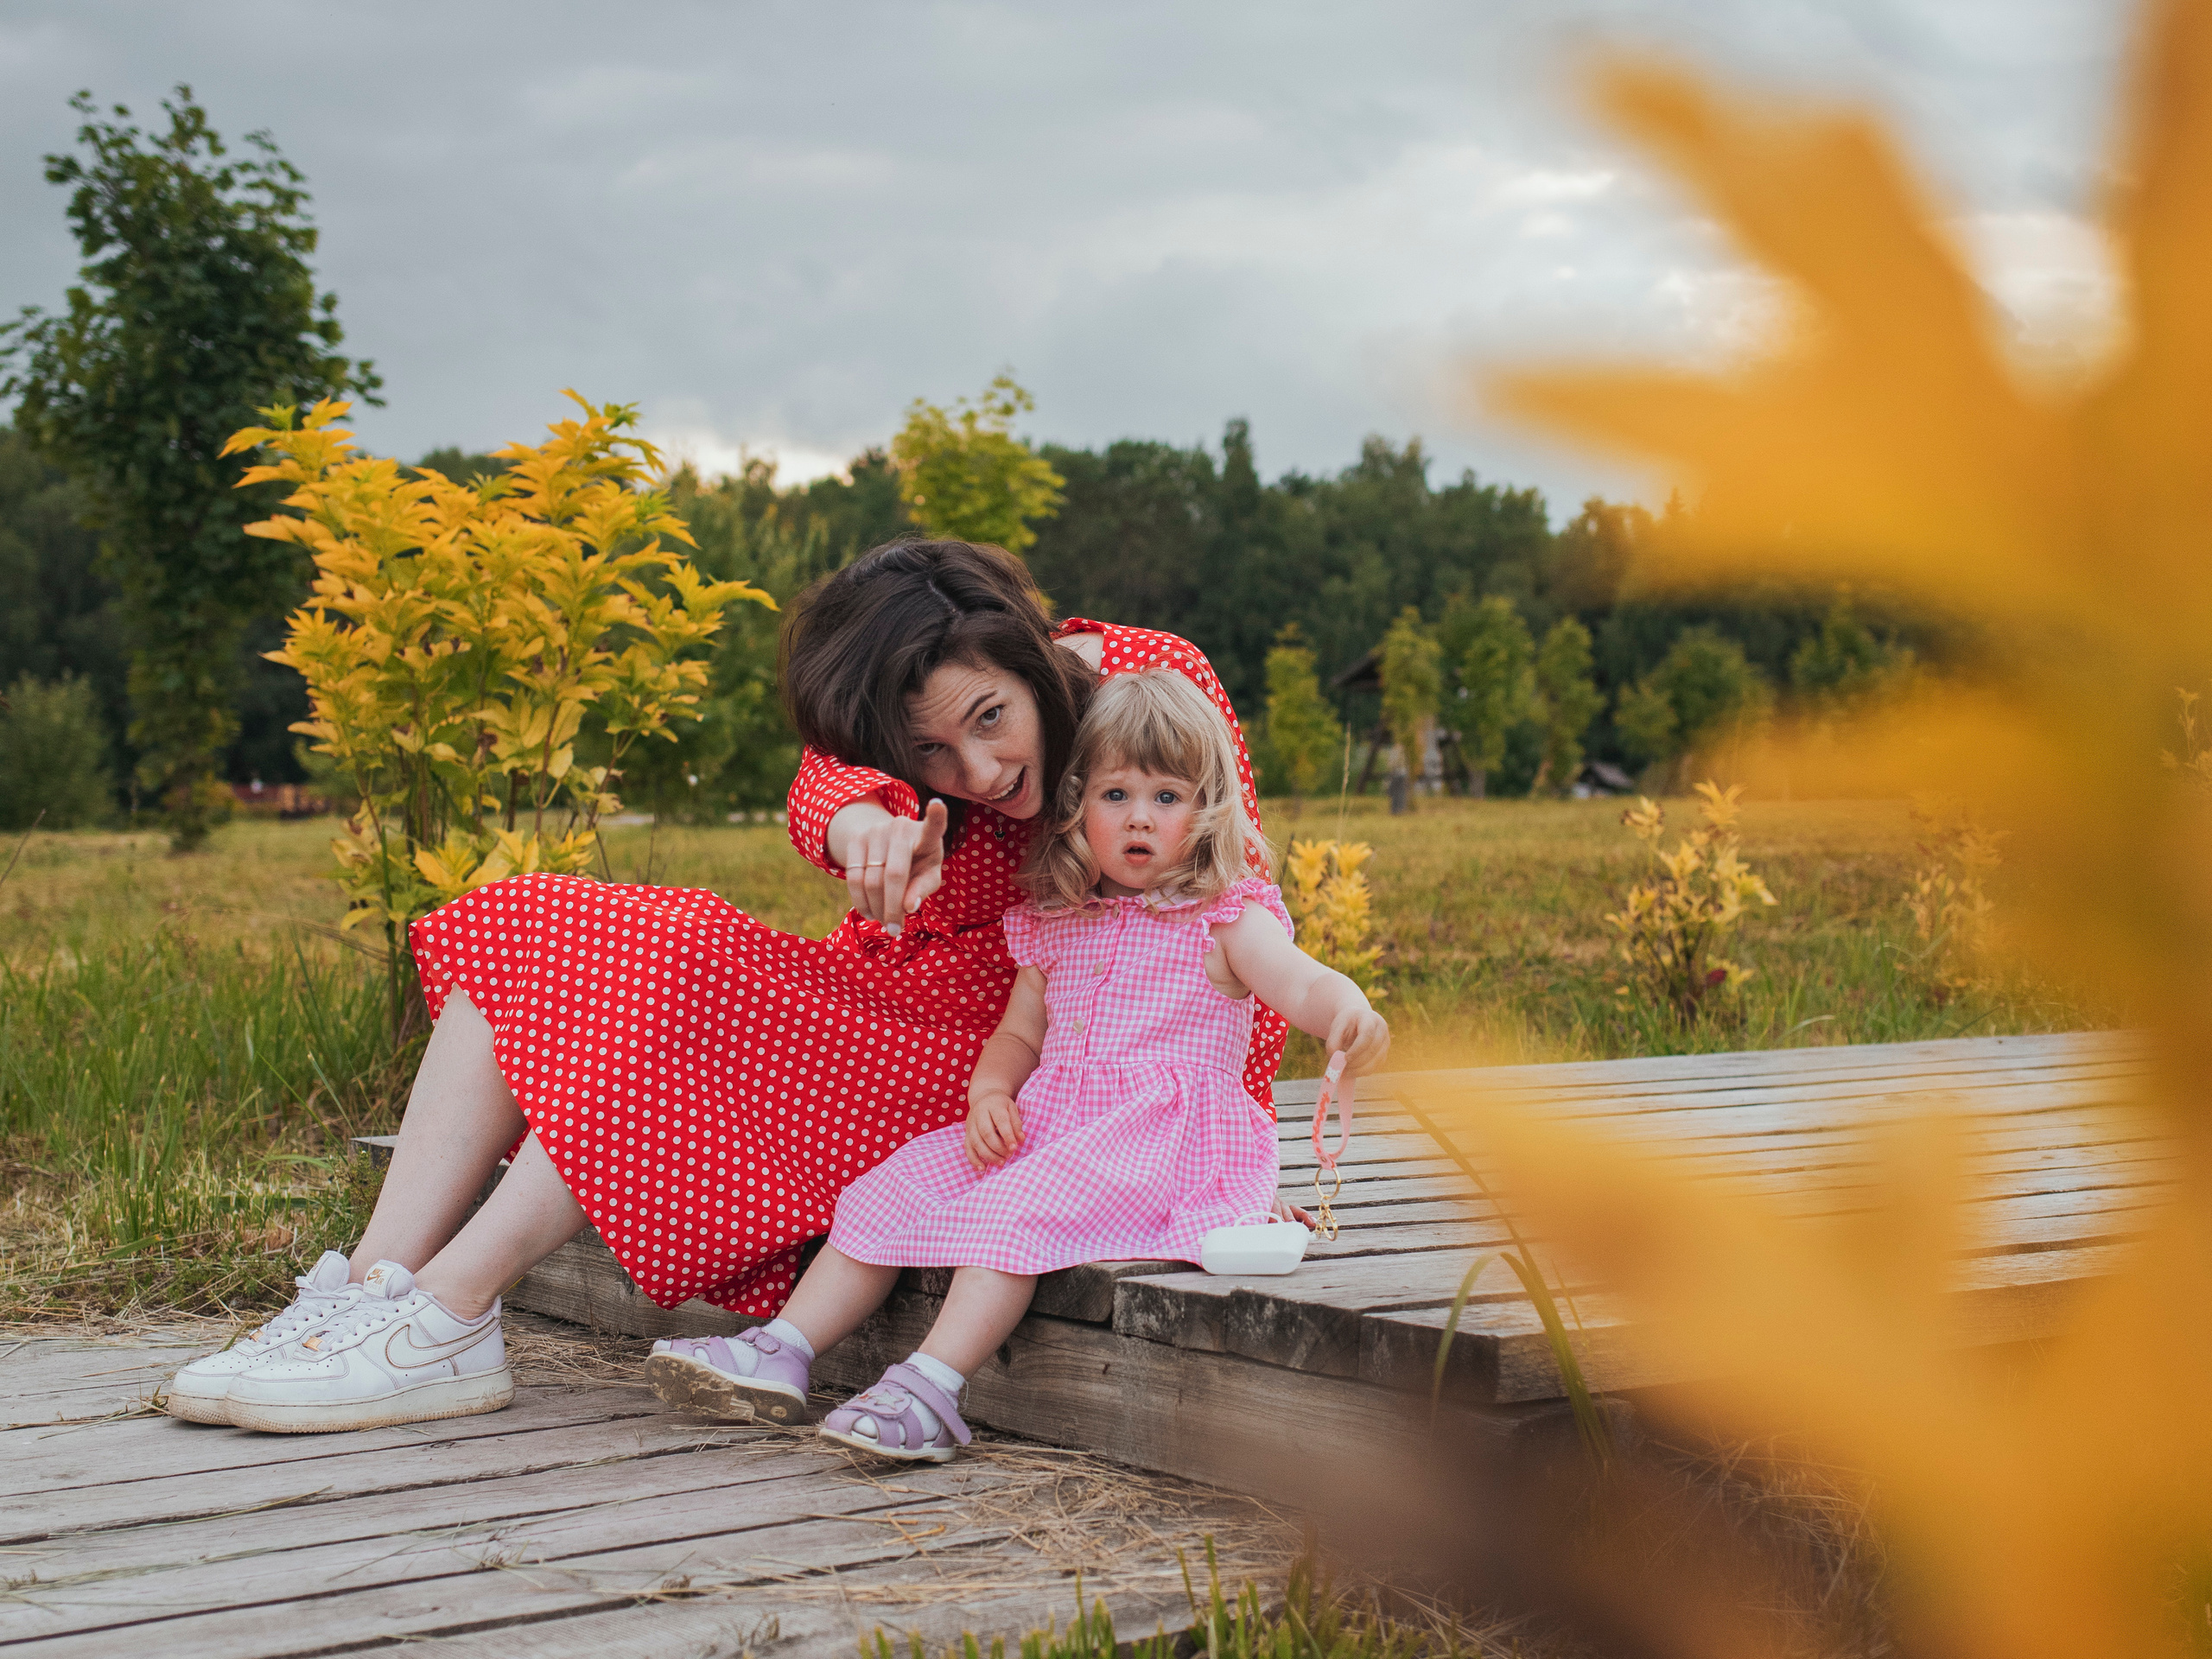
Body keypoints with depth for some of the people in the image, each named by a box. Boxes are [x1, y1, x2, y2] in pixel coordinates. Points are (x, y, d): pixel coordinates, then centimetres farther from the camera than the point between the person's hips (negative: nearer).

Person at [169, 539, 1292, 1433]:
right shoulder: (895, 716, -2)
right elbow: (827, 780, -25)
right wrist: (862, 820, -50)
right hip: (863, 1001, 6)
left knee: (687, 991, -29)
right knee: (527, 936, -8)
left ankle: (445, 1328, -29)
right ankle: (378, 1286, -21)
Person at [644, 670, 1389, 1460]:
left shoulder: (1227, 918, -1)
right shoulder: (1053, 922, 16)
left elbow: (1306, 984, -16)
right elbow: (1019, 1031, 23)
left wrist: (1348, 1017, -40)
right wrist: (990, 1089, 0)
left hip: (1159, 1134, -6)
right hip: (1041, 1126, 7)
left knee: (1010, 1210, -30)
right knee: (887, 1190, -6)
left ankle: (931, 1388, -36)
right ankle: (782, 1350, -5)